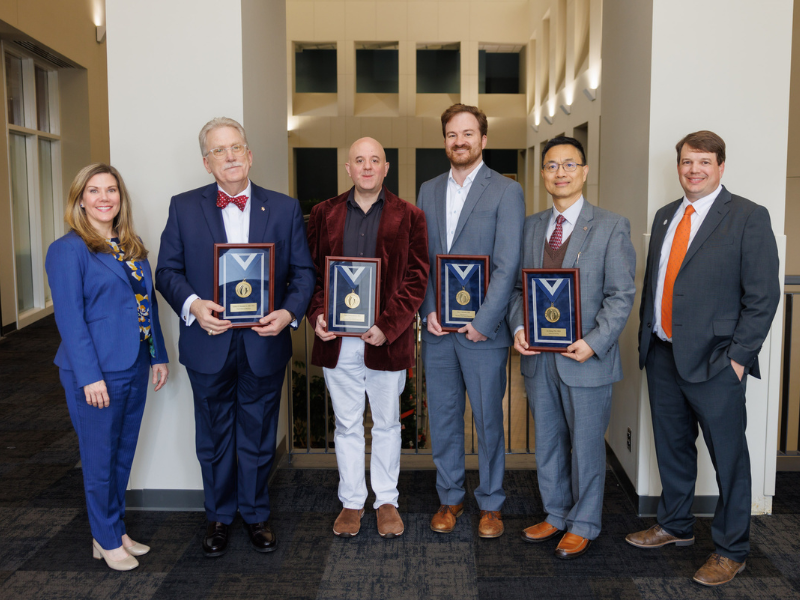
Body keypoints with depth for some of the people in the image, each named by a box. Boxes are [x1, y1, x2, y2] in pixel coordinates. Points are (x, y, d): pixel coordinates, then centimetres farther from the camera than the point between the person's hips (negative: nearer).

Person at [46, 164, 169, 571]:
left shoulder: (133, 247, 11)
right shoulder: (68, 250, -9)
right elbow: (69, 318, -14)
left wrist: (158, 355, 10)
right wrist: (90, 376, -19)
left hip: (134, 369, 7)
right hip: (97, 373, -6)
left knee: (123, 455, 16)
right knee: (101, 460, 7)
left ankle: (116, 532, 31)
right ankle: (107, 541, 23)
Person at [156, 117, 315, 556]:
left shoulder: (285, 208, 3)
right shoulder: (184, 208, 2)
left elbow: (303, 271, 2)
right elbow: (167, 271, 1)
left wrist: (289, 311, -16)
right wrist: (192, 304, -18)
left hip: (264, 344, 0)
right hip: (209, 344, 0)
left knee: (259, 437, 13)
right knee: (214, 438, 14)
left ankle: (255, 514, 33)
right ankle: (218, 517, 34)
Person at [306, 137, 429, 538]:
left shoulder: (408, 217, 1)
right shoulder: (324, 214, 8)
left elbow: (416, 278, -4)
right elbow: (310, 271, 8)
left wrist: (388, 325, -15)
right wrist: (316, 316, -9)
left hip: (387, 339, -1)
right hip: (336, 339, 2)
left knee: (387, 423, 12)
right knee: (346, 425, 12)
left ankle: (386, 501, 27)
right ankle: (351, 501, 27)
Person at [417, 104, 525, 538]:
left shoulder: (506, 191, -3)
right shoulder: (429, 190, 12)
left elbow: (508, 265, -9)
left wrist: (483, 321, -14)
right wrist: (428, 310, -3)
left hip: (483, 329, -4)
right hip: (436, 327, 4)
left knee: (488, 419, 6)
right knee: (442, 418, 11)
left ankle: (490, 503, 22)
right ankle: (450, 497, 27)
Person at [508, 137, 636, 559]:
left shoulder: (611, 227, -4)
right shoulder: (531, 226, 10)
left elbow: (621, 294, -8)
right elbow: (517, 285, 11)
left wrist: (594, 342, -18)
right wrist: (518, 327, -6)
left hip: (585, 357, -4)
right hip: (538, 355, 5)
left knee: (586, 445, 8)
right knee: (547, 443, 16)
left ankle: (583, 525, 26)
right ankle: (555, 516, 33)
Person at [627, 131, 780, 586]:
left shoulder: (748, 217, -7)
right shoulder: (665, 216, 13)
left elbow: (763, 295, -10)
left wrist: (738, 356, -13)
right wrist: (647, 336, 9)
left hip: (714, 361, -6)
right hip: (663, 355, 6)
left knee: (728, 457, 5)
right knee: (672, 446, 18)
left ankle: (731, 551, 21)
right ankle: (676, 526, 37)